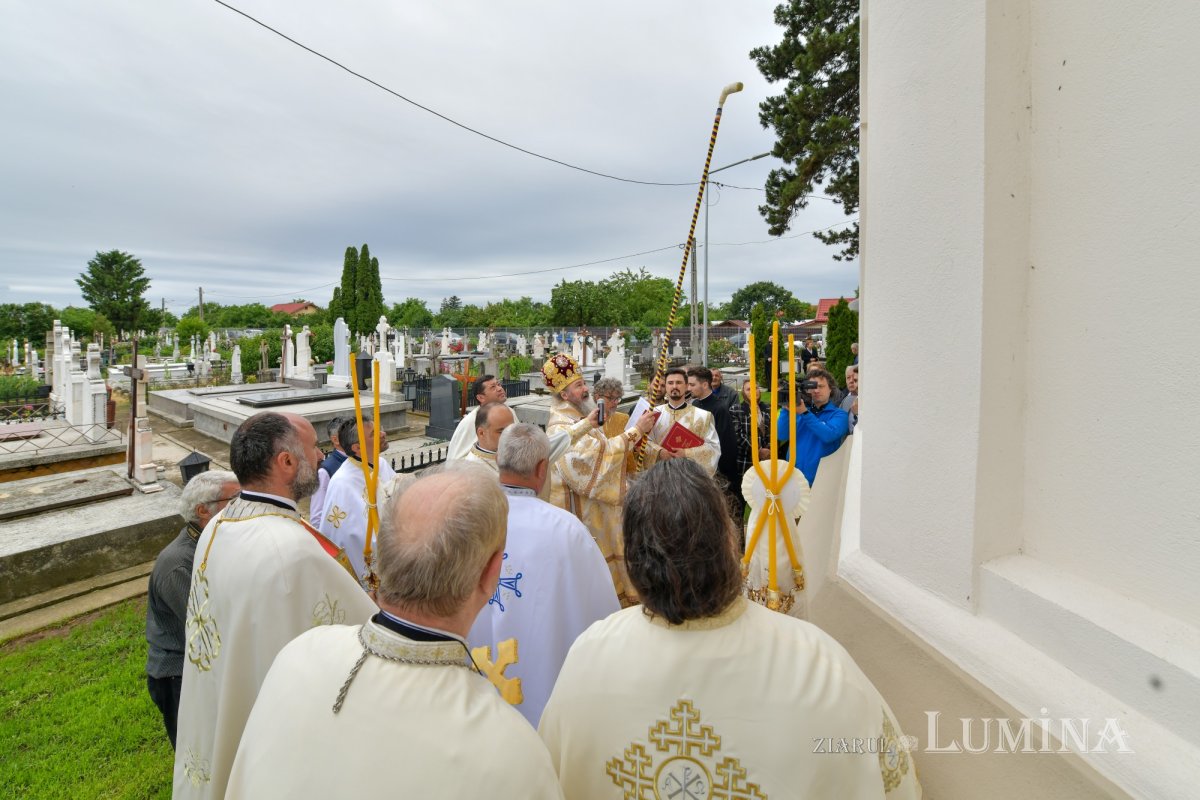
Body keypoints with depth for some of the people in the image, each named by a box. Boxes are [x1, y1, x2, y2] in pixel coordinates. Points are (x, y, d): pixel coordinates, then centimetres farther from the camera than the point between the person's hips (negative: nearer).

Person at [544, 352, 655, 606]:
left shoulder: (580, 419, 10)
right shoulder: (562, 428, -22)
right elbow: (601, 453, -30)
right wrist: (636, 430, -25)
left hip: (596, 507, 10)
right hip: (582, 512, -10)